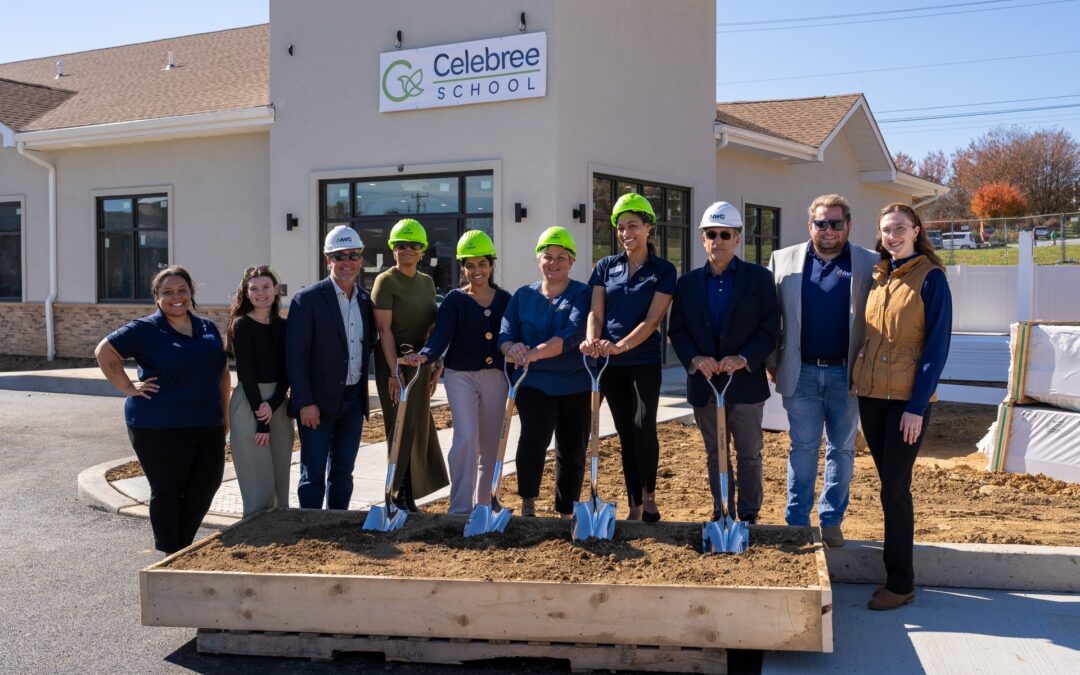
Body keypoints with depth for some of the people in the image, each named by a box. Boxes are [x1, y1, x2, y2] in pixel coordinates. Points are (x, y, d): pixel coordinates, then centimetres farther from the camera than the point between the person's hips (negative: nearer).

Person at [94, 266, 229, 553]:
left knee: (205, 486, 9)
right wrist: (129, 387, -9)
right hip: (160, 429, -5)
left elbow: (222, 372, 16)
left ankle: (183, 548, 28)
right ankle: (170, 555, 19)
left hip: (208, 425, 5)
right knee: (167, 492, 6)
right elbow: (105, 351, -5)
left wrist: (225, 413, 12)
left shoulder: (208, 328, 11)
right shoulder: (146, 330, -4)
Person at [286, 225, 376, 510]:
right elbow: (295, 356, -11)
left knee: (343, 473, 13)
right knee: (313, 475, 1)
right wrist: (305, 403, -16)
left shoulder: (365, 300, 8)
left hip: (353, 400, 5)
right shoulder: (308, 299, -9)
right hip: (318, 402, -5)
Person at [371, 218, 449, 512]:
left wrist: (437, 363, 7)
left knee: (420, 427, 10)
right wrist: (394, 372, -20)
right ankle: (399, 497, 9)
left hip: (421, 363, 7)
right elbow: (384, 329, -14)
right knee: (403, 428, -4)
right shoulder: (386, 281, -9)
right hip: (396, 362, -6)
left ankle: (409, 495, 22)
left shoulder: (427, 282, 11)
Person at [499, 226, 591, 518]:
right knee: (533, 436, -24)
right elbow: (505, 335, -1)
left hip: (577, 386, 0)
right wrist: (512, 348, -26)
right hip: (535, 383, 1)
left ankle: (566, 514, 26)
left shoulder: (582, 294, -4)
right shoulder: (523, 295, 7)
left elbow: (571, 335, -20)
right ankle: (527, 504, -9)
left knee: (571, 452, 9)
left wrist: (534, 353, -35)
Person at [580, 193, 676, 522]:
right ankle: (635, 507, 16)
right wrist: (592, 340, -20)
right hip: (610, 363, 3)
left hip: (644, 361, -3)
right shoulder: (606, 267, 8)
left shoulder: (663, 270, -1)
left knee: (643, 426, -17)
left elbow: (652, 319, -10)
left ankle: (649, 495, 6)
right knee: (625, 432, 7)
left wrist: (621, 345, -25)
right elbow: (595, 312, 1)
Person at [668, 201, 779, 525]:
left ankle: (748, 516, 20)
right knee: (714, 455, 12)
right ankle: (721, 514, 23)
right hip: (703, 383, 3)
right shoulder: (687, 282, 6)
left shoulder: (759, 278, -1)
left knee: (749, 454, 7)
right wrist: (695, 359, -13)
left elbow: (770, 327, -5)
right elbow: (676, 330, 4)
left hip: (746, 380, -2)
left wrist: (743, 359, -18)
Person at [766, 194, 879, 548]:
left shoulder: (870, 264, 1)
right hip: (801, 373, 0)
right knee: (802, 448, 6)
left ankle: (831, 522, 21)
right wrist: (771, 360, 1)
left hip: (848, 374, 0)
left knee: (842, 450, 9)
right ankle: (797, 522, 15)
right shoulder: (783, 260, 4)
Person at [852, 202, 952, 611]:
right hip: (871, 394, 5)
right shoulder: (876, 275, 10)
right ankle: (895, 566, 23)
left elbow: (937, 345, -10)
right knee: (889, 482, 12)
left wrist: (918, 406, -14)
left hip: (907, 397, -5)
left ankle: (900, 583, 7)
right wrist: (855, 377, 6)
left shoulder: (930, 278, -7)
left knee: (894, 487, -4)